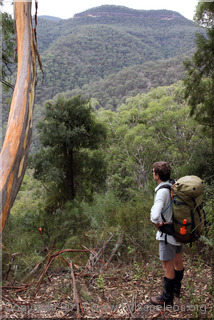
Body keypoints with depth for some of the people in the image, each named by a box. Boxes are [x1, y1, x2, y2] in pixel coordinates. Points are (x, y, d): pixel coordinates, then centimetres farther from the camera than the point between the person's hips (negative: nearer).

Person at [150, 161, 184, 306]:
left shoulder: (162, 191, -26)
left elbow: (155, 215, -40)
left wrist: (158, 224, -19)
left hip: (168, 234, -9)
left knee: (168, 267, 8)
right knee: (178, 261, 24)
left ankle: (167, 298, 25)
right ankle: (176, 289, 45)